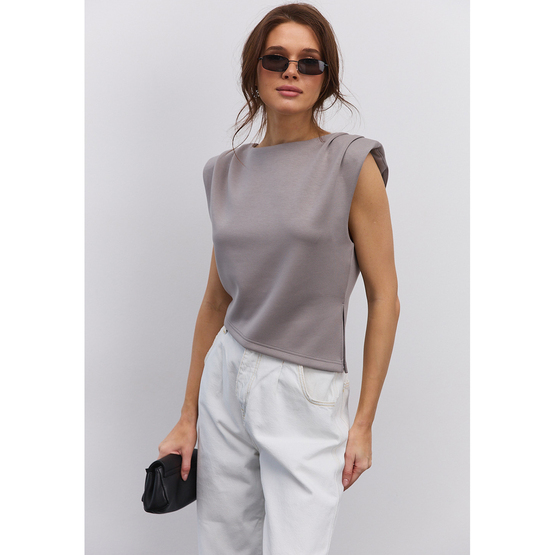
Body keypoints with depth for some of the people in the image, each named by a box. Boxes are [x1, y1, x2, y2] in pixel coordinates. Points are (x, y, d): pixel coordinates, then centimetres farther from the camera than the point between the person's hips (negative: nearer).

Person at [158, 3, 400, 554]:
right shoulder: (227, 171, 5)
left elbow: (384, 299, -7)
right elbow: (215, 301, 10)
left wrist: (364, 422, -8)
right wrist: (187, 417, 11)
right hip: (225, 380, 5)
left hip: (307, 395, -4)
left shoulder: (352, 164, -9)